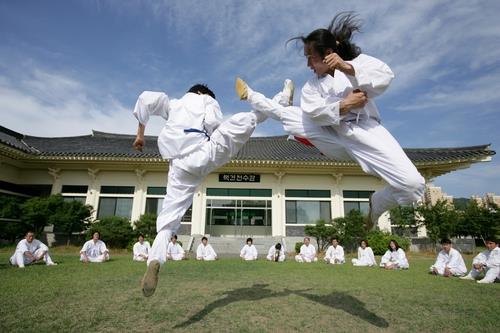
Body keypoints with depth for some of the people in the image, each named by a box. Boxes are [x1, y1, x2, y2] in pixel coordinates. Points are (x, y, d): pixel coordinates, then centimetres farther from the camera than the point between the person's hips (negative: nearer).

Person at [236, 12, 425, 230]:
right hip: (334, 138, 2)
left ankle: (376, 205, 11)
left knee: (413, 184, -17)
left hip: (364, 132, -2)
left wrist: (347, 68, -21)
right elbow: (313, 113, -7)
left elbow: (385, 77, -13)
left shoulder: (358, 61, 7)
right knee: (285, 113, 4)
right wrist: (344, 105, -16)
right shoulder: (312, 85, 12)